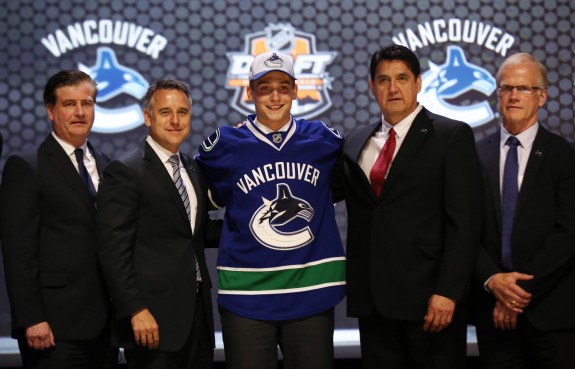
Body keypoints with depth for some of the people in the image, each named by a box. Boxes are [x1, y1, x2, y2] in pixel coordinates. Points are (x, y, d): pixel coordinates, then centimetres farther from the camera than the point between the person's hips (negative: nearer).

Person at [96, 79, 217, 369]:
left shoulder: (193, 170, 15)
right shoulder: (125, 171, -8)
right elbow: (113, 250, -13)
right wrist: (136, 311, -18)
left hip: (198, 312, 7)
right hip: (153, 317, -7)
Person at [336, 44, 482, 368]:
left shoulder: (452, 136, -1)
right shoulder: (356, 143, 14)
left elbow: (464, 222, -8)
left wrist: (447, 292, -15)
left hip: (430, 298, -4)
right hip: (372, 301, 4)